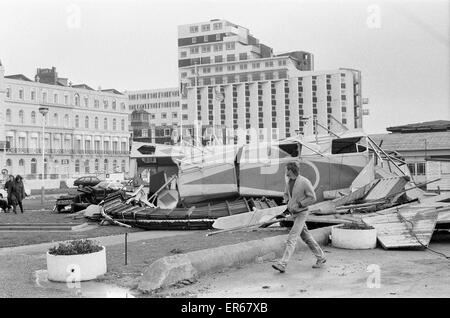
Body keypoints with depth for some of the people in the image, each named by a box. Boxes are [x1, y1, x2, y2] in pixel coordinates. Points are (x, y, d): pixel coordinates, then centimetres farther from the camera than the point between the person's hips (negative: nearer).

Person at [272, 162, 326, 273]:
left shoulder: (305, 182, -21)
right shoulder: (289, 181, 3)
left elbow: (312, 198, -16)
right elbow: (286, 194, 20)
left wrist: (297, 205, -22)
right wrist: (288, 206, 2)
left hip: (302, 213, -8)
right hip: (294, 213, 8)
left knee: (292, 238, -14)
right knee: (306, 237, 16)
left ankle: (282, 264, -18)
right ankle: (321, 258, 30)